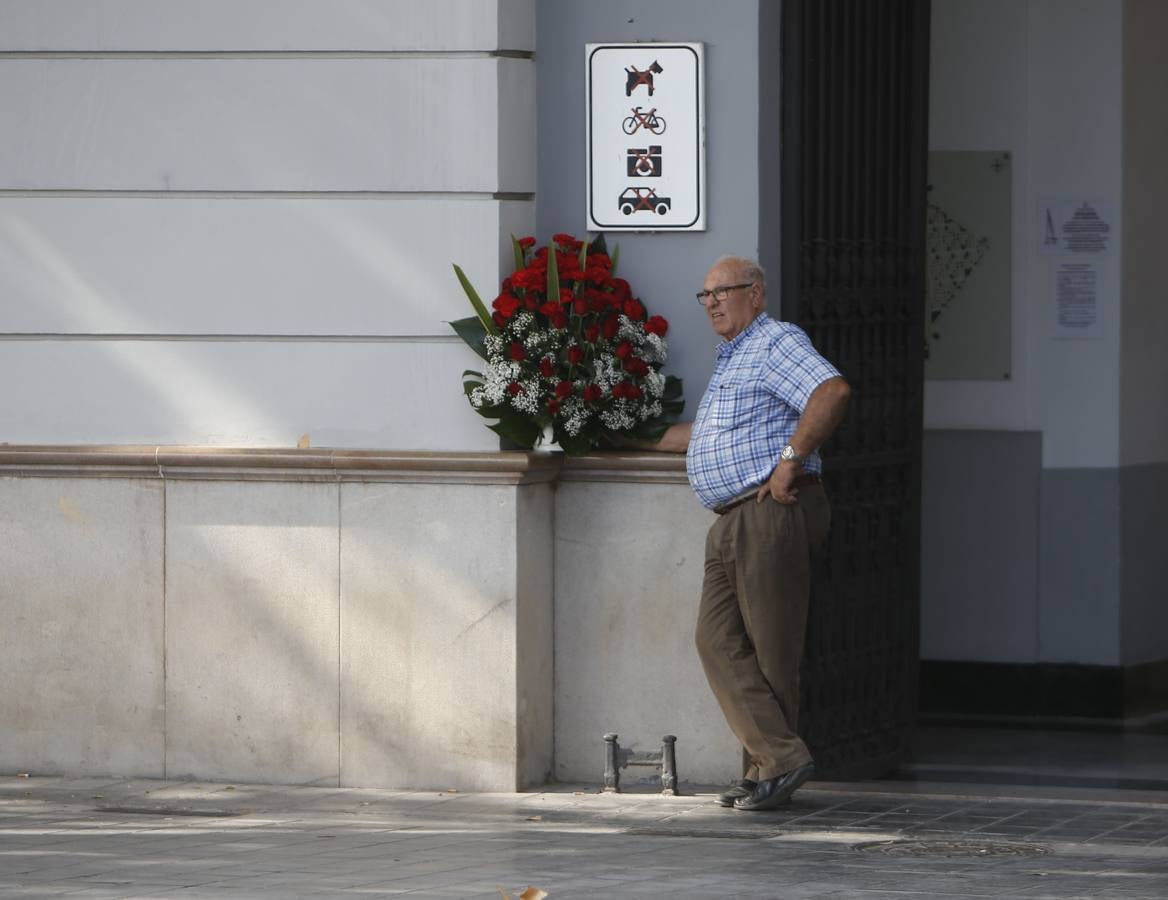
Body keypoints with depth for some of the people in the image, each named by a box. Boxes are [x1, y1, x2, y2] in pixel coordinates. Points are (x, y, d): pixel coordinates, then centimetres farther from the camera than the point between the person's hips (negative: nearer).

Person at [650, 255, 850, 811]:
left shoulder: (778, 343, -4)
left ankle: (774, 763, -2)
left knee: (771, 649, -6)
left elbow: (833, 391, -22)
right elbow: (705, 433, 43)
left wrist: (791, 459, -23)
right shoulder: (731, 360, 27)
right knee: (718, 640, -2)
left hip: (772, 511, -10)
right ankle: (779, 757, -6)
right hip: (731, 521, 10)